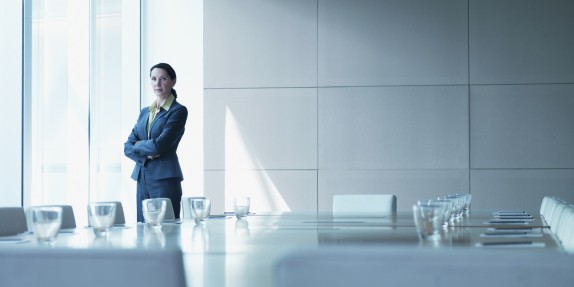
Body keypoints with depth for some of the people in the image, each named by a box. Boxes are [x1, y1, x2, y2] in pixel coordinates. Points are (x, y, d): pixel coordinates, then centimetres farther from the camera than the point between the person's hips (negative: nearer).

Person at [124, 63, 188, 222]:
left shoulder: (178, 111, -4)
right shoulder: (145, 112, 17)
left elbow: (160, 145, -14)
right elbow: (128, 146, 10)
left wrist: (138, 146, 2)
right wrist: (146, 154, -9)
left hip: (165, 179, -6)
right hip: (142, 179, 6)